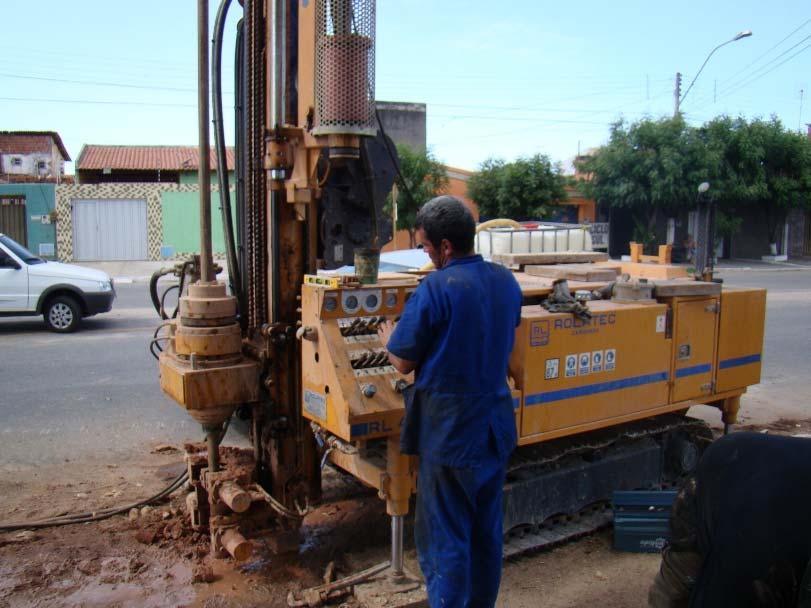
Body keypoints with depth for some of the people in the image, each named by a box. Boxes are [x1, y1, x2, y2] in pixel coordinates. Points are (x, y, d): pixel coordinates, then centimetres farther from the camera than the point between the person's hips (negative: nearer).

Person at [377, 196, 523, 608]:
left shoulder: (436, 289, -20)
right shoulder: (507, 282, 1)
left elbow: (404, 362, -13)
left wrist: (388, 339, 8)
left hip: (449, 431, -7)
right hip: (496, 425, 7)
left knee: (444, 536, 7)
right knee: (487, 528, 20)